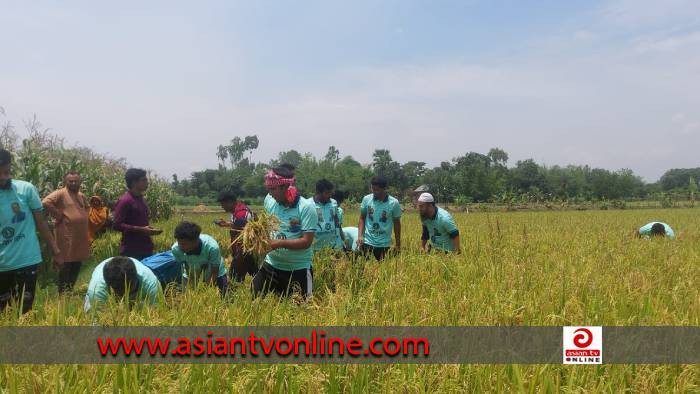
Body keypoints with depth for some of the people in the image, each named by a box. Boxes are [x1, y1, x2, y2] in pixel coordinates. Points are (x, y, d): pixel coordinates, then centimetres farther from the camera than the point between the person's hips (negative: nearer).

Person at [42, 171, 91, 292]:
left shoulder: (82, 196, 16)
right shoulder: (61, 193, -8)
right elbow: (45, 202, -24)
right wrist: (57, 214, -18)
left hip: (81, 237, 8)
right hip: (67, 236, -8)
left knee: (76, 266, 15)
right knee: (65, 267, -1)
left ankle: (70, 290, 27)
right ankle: (63, 294, 8)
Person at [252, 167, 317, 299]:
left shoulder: (306, 207, -18)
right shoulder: (269, 201, -2)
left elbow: (306, 242, -19)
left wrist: (280, 243, -27)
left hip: (298, 269, -4)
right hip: (271, 264, 4)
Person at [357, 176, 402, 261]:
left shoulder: (394, 203, -7)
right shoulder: (366, 199, -4)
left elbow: (397, 223, 3)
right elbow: (362, 218, 6)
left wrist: (398, 244, 5)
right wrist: (360, 236, -7)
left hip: (384, 244, 0)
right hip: (367, 242, 1)